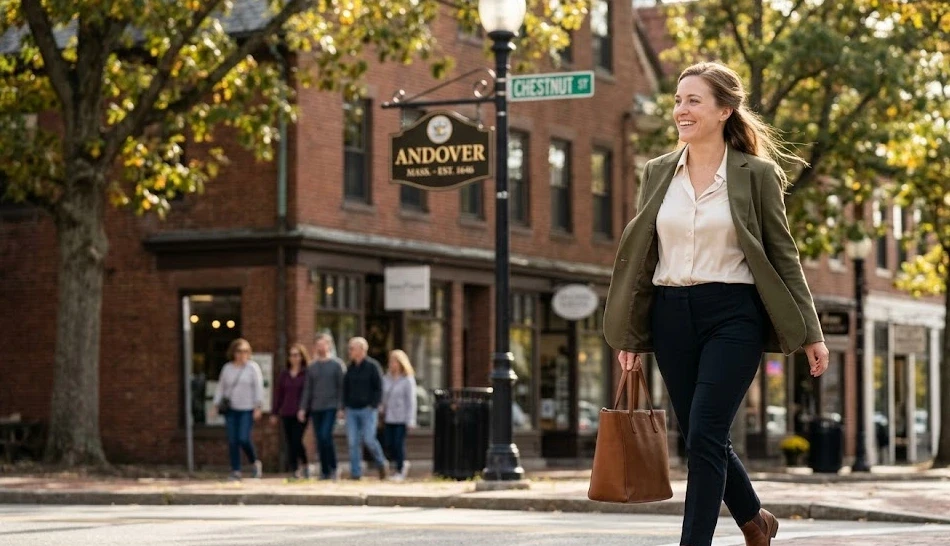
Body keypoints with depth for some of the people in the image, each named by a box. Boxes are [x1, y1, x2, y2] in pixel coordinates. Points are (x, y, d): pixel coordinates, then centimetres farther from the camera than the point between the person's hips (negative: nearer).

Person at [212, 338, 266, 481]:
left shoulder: (253, 367, 1)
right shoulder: (227, 368, 11)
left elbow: (258, 388, -2)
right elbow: (220, 387, 14)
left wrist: (257, 407, -9)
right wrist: (216, 404, 6)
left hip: (247, 410, -3)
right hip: (231, 410, 4)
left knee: (244, 439, -13)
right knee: (232, 441, -1)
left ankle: (255, 462, 12)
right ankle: (236, 471, 5)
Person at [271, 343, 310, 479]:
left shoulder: (307, 373, -2)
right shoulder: (284, 374, 11)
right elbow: (278, 393, 13)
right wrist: (275, 413, 10)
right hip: (286, 413, 5)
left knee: (297, 440, -13)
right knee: (290, 443, 4)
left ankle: (304, 466, 7)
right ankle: (294, 470, 9)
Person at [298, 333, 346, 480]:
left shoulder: (337, 364, 1)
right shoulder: (311, 367, 14)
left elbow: (342, 387, -3)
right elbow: (307, 389, 15)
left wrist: (341, 407, -10)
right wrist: (303, 408, 7)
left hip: (331, 407, -5)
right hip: (316, 408, 5)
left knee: (325, 436, -18)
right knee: (320, 440, 3)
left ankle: (333, 468, -6)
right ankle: (325, 471, 10)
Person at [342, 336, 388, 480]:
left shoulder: (372, 366, -4)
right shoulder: (350, 368, 12)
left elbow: (379, 388, -7)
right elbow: (345, 388, 18)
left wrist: (373, 405, -13)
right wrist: (345, 405, 8)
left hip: (368, 410, -5)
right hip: (352, 410, 5)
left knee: (369, 439, -11)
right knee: (353, 442, -2)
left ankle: (381, 463, 14)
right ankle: (355, 472, 2)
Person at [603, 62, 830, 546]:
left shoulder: (756, 174, -2)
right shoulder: (658, 173, 8)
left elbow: (783, 255, 1)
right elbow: (639, 255, 11)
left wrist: (810, 333, -2)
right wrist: (629, 336, 9)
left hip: (733, 315, -4)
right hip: (672, 315, 5)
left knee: (704, 436, -12)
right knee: (701, 437, 11)